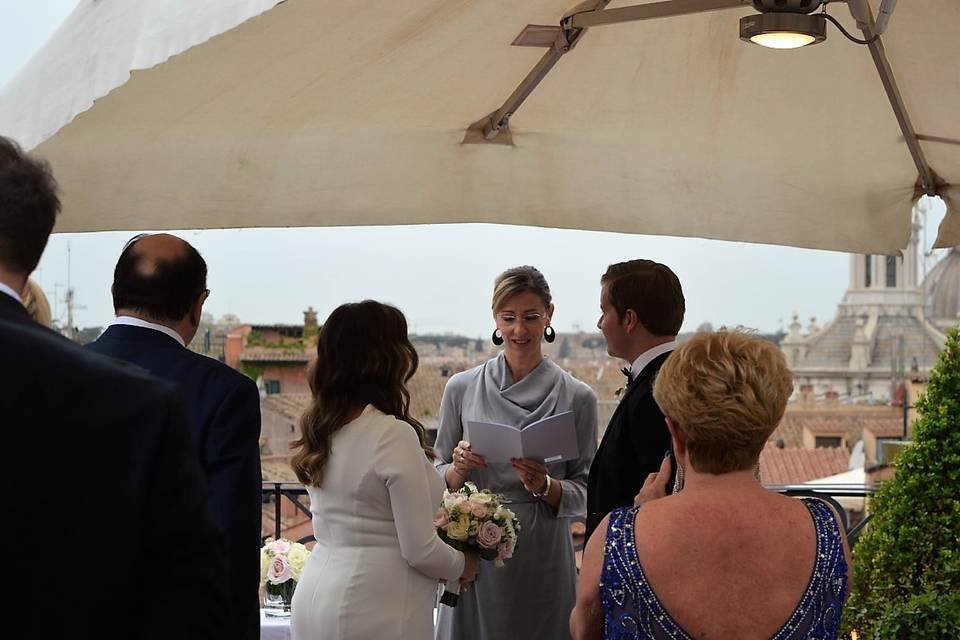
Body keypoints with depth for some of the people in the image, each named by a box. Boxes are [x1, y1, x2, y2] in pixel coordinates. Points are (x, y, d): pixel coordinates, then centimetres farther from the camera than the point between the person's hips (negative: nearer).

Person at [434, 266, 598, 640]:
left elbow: (585, 494, 1)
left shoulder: (577, 397, -3)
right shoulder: (461, 388, 1)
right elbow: (439, 481, 7)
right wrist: (459, 467, -13)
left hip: (543, 556, -1)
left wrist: (545, 486, -17)